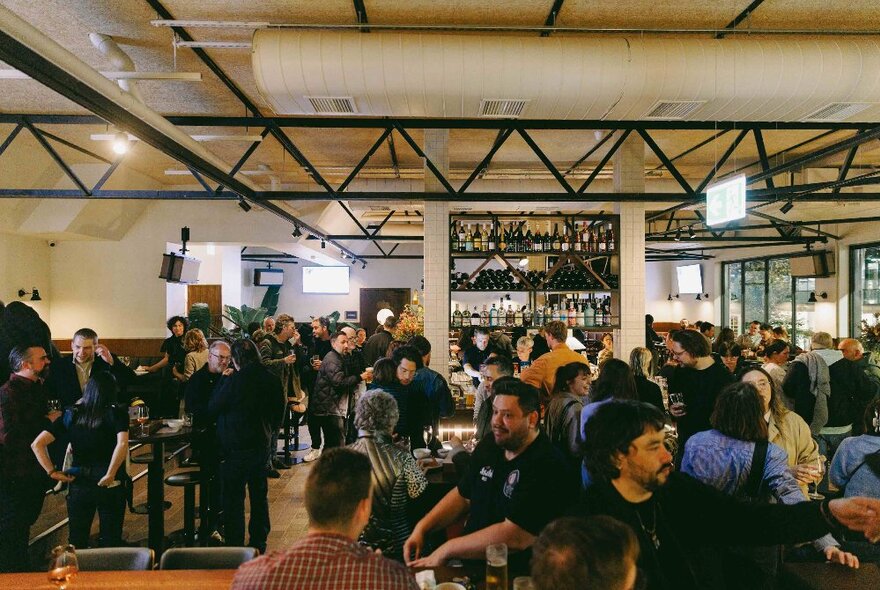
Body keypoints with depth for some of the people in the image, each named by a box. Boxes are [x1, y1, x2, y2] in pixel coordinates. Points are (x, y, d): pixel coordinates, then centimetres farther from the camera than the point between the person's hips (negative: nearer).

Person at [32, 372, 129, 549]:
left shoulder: (71, 415, 2)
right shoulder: (116, 413, -9)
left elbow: (37, 444, -2)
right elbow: (122, 444, -26)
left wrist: (52, 471, 0)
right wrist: (110, 475, -17)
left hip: (78, 485, 3)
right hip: (110, 486, -3)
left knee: (76, 542, 17)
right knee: (109, 542, 10)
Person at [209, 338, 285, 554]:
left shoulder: (235, 381, -19)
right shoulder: (271, 380, -1)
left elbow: (213, 408, -8)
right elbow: (278, 409, 10)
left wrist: (223, 381, 1)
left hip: (236, 449, -6)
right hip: (261, 445, 6)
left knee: (233, 498, 5)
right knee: (259, 494, 17)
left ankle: (234, 546, 11)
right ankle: (259, 542, 28)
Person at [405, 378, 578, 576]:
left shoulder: (546, 468, -20)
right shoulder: (489, 445, 4)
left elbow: (514, 538, -25)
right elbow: (462, 495, 17)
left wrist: (447, 549, -18)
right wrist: (421, 528, 4)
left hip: (513, 574, -6)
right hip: (469, 558, 7)